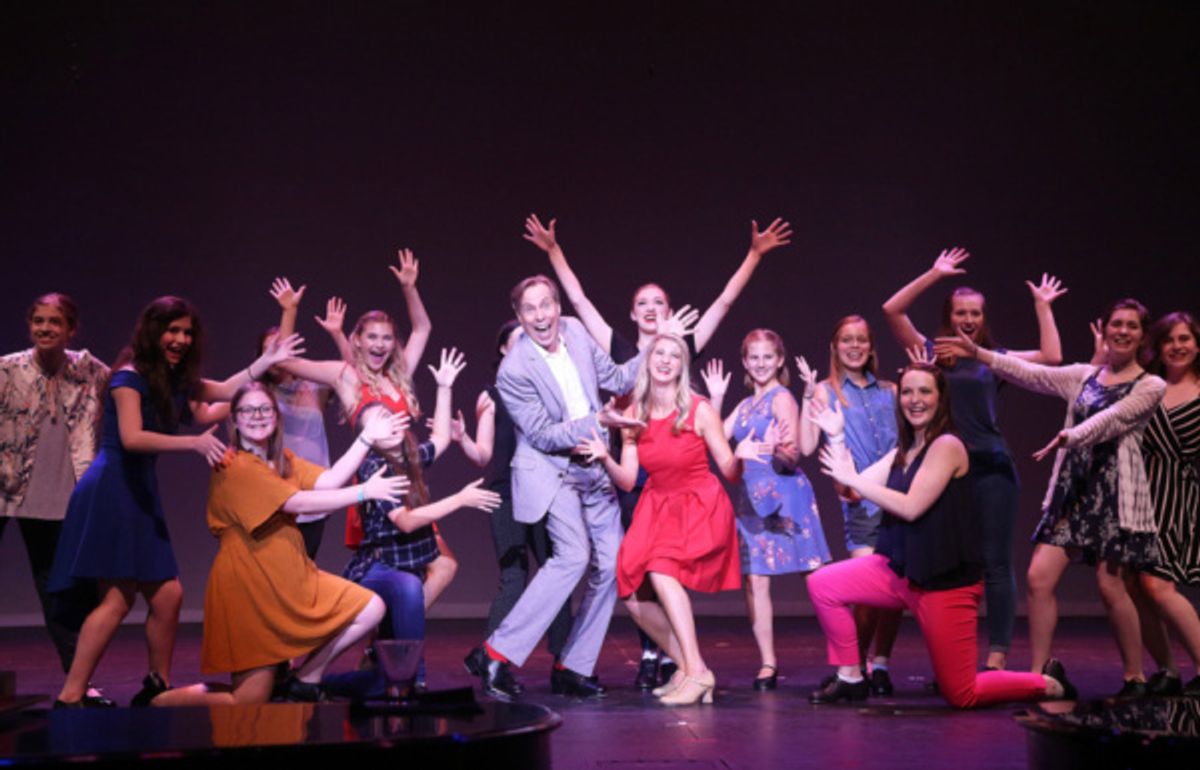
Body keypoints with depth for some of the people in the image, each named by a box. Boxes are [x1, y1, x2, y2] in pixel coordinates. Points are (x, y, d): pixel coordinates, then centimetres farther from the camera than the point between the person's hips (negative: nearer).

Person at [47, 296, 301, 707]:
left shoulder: (176, 380, 14)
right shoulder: (130, 376, -9)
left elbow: (225, 390, 24)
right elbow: (132, 438, -21)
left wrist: (268, 361, 18)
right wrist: (194, 443, -25)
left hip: (140, 493, 9)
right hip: (111, 491, -9)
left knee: (167, 595, 6)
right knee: (118, 598, -15)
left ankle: (157, 688, 18)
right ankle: (69, 697, -15)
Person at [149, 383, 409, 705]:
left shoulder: (284, 461, 14)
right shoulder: (233, 467, -15)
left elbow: (328, 481, -2)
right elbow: (296, 502, -21)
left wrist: (366, 438, -6)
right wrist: (364, 492, -20)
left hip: (293, 579, 8)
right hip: (249, 587, -8)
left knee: (372, 609, -2)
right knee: (251, 703, -8)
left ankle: (305, 682, 9)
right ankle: (159, 701, 14)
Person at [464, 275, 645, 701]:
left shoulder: (574, 331, 1)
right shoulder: (514, 371, -18)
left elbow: (616, 379, 13)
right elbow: (542, 435, -17)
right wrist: (597, 421, -25)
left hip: (593, 468, 7)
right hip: (550, 470, -7)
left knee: (611, 565, 3)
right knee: (573, 555, -25)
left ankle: (573, 669, 12)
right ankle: (495, 654, -19)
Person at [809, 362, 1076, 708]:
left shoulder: (947, 446, -14)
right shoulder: (902, 452, 11)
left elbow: (911, 507, -21)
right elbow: (854, 484, 5)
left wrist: (852, 478, -18)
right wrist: (837, 436, 1)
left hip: (947, 582, -8)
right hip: (901, 569, 8)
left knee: (962, 695, -5)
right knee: (823, 584, -7)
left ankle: (1048, 684, 19)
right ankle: (850, 678, 7)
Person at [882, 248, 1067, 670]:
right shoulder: (932, 353, 7)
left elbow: (1052, 357, 0)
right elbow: (891, 310, -2)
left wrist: (1043, 307, 7)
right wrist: (934, 274, 1)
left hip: (991, 468, 0)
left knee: (996, 564, 0)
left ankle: (997, 655, 4)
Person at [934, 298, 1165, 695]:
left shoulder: (1150, 386, 1)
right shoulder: (1083, 375, 15)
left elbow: (1111, 419, -15)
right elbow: (1032, 374, 9)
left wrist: (1070, 436, -31)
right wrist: (979, 353, 2)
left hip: (1116, 492, -4)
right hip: (1072, 487, 5)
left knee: (1110, 586, -7)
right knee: (1039, 577, -5)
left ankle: (1135, 677, 11)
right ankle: (1038, 675, 2)